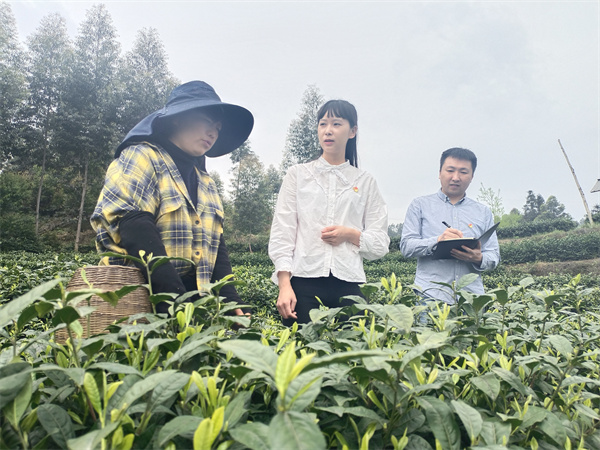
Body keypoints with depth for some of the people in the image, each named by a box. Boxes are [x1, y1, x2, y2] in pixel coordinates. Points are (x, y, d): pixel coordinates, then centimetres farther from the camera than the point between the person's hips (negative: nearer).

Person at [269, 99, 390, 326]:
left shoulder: (365, 182, 13)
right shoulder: (297, 175, 11)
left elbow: (380, 245, 11)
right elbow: (281, 234, 3)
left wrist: (350, 234, -8)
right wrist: (284, 285, -8)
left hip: (348, 284, 1)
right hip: (303, 281, -1)